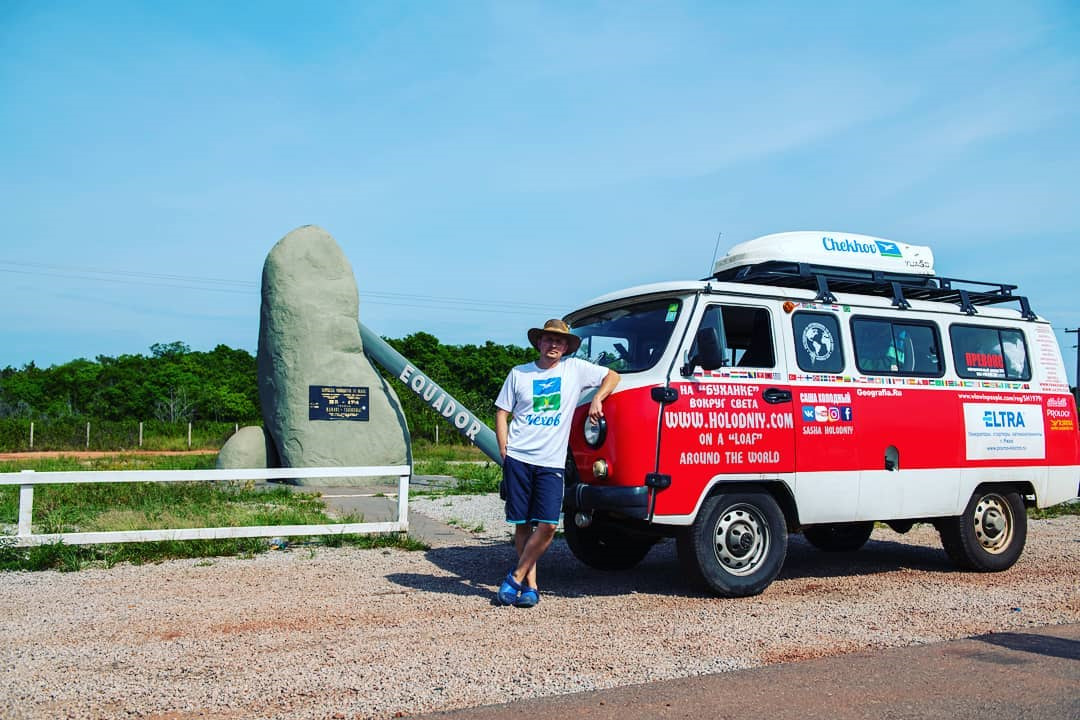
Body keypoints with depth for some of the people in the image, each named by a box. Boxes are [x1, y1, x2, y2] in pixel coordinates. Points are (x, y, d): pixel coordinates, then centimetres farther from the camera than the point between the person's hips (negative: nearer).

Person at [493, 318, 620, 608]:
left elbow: (612, 376, 19)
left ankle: (516, 577, 4)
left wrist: (597, 398, 1)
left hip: (552, 462, 0)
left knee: (547, 525, -11)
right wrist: (504, 451, 1)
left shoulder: (575, 369, 8)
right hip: (518, 459, 0)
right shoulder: (519, 374, 9)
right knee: (522, 525, 2)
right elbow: (502, 413, 11)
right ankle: (530, 585, 13)